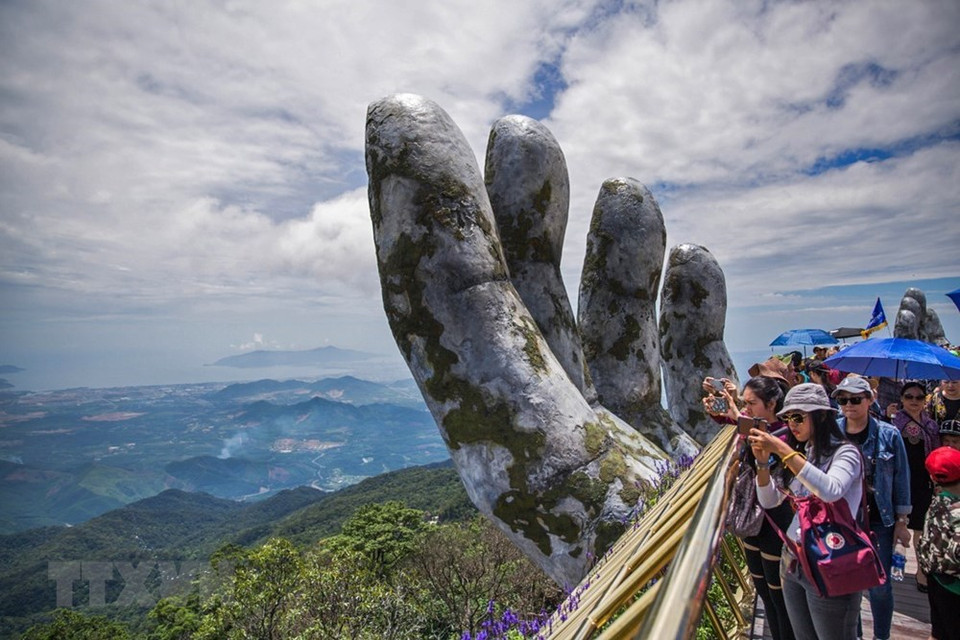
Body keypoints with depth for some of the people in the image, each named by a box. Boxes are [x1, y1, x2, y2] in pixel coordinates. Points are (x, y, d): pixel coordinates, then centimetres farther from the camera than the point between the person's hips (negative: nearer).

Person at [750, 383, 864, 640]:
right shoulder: (800, 453, 7)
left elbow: (830, 491, -33)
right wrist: (763, 463, -8)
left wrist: (782, 450, -33)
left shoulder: (844, 452, -11)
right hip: (792, 563, 7)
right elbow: (769, 501, 7)